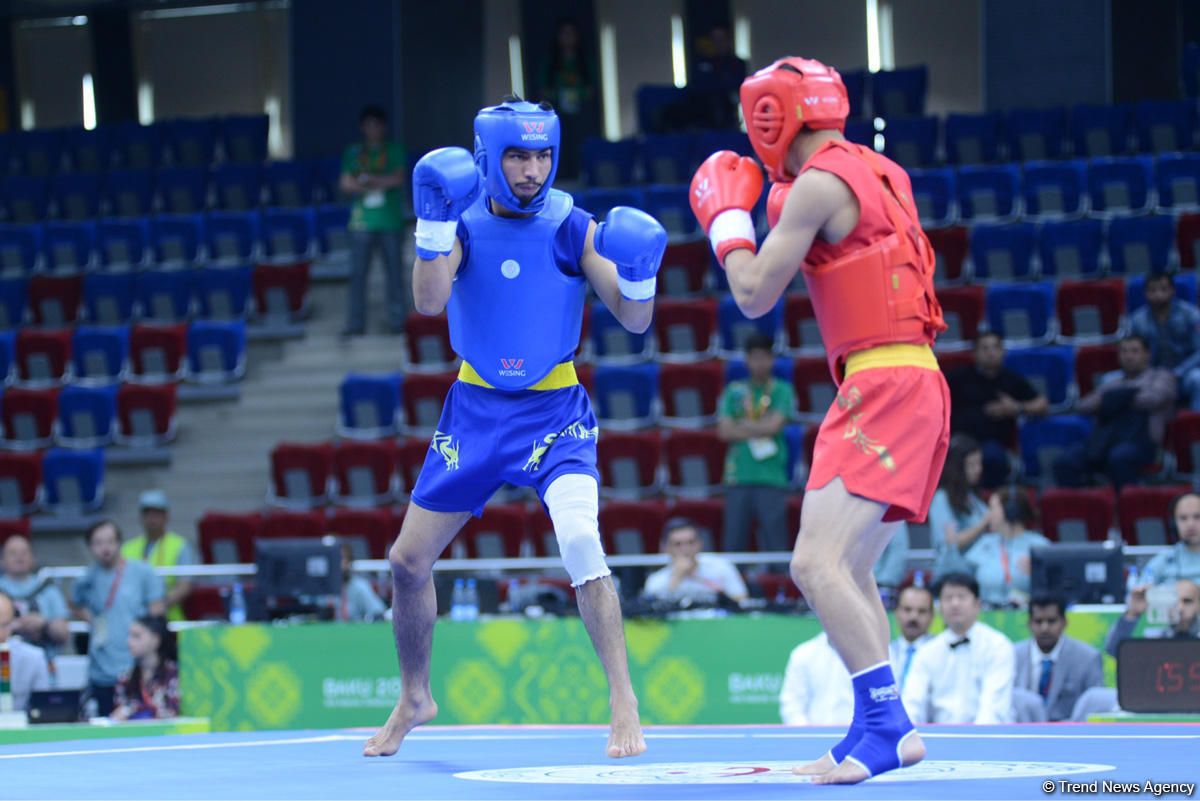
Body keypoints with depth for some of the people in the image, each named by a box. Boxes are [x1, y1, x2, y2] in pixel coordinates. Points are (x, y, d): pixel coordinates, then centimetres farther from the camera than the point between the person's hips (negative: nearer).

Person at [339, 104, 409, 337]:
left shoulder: (394, 150, 9)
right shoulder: (354, 152, 14)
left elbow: (400, 178, -4)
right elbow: (345, 183, 4)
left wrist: (369, 181, -10)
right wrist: (381, 183, -9)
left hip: (390, 220, -1)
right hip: (362, 220, 1)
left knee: (394, 272, -1)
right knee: (357, 272, -3)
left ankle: (397, 319, 5)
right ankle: (355, 323, -1)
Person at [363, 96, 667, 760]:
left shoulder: (572, 228, -8)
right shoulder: (462, 224, -4)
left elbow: (635, 320, -10)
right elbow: (429, 301, -20)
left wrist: (638, 276, -31)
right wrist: (433, 222, -33)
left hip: (555, 411, -3)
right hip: (475, 410, 3)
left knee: (580, 541, -27)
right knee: (407, 560, 7)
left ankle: (623, 700, -20)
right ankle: (414, 698, 30)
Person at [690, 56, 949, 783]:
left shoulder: (820, 181, -10)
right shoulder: (880, 173, 17)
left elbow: (755, 296, -6)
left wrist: (727, 218, 10)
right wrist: (779, 208, 30)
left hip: (884, 386, -10)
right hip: (916, 387, 10)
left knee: (818, 563, -18)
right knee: (849, 568, 17)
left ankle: (886, 724, -21)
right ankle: (883, 728, 18)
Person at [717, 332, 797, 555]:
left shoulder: (782, 390, 7)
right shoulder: (734, 392, 13)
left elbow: (774, 425, -7)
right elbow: (724, 431, 3)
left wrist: (743, 426, 2)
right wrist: (760, 429, -3)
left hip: (771, 477, -2)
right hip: (738, 477, 2)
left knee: (774, 543, -7)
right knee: (733, 543, 0)